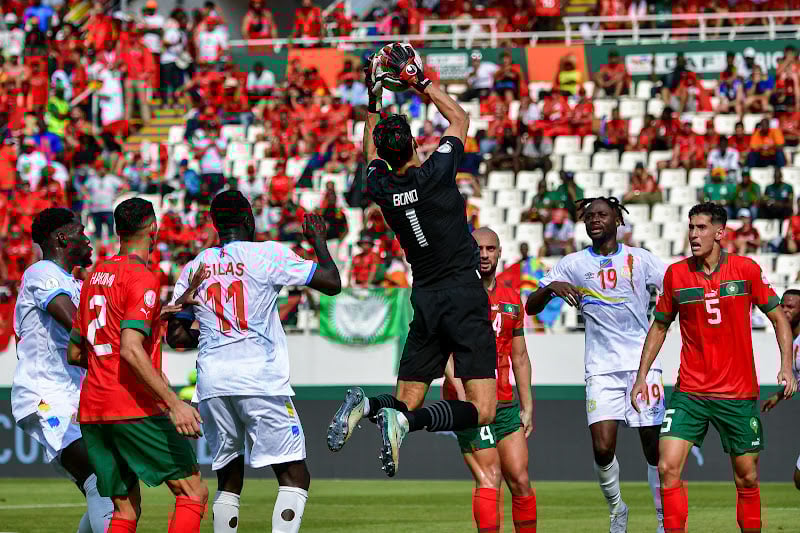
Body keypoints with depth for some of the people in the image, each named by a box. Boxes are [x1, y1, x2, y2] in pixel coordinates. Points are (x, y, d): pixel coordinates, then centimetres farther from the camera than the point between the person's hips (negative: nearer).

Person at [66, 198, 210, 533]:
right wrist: (174, 403, -24)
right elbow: (131, 349, -21)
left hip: (91, 411, 8)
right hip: (135, 409, -8)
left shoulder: (95, 277, 16)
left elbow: (74, 353, 21)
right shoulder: (142, 279, -9)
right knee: (194, 492, -4)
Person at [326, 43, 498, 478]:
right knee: (481, 410, -9)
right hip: (464, 294, -5)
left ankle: (366, 405, -21)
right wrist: (420, 82, 13)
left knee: (407, 402, 12)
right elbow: (460, 118, 7)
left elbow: (371, 150, 25)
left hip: (424, 301, 5)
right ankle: (406, 421, -33)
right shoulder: (436, 173, -11)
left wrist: (373, 102, 28)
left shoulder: (380, 187, -1)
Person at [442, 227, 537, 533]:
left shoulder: (511, 297, 15)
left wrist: (527, 406, 14)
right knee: (489, 480, -13)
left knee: (520, 481, 1)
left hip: (505, 403, 5)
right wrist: (461, 390, -26)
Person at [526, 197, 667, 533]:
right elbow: (531, 307, 5)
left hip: (642, 363, 0)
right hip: (601, 368, 0)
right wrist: (551, 287, -15)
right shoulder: (573, 264, 7)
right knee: (602, 448, -12)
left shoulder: (639, 259, 5)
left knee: (653, 446, 0)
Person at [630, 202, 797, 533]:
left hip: (739, 394, -1)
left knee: (747, 478, 5)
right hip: (689, 392, 1)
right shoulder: (676, 274, 2)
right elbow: (659, 326, 14)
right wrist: (642, 375, 9)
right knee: (668, 468, -13)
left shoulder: (747, 270, -2)